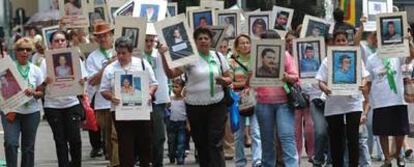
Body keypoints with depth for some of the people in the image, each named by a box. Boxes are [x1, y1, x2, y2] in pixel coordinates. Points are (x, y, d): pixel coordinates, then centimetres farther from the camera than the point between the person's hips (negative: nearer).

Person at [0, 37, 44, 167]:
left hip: (31, 112, 3)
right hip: (10, 112, -3)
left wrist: (34, 93, -15)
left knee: (28, 147, 6)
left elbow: (42, 92, 8)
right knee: (11, 143, -17)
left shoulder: (36, 70, 8)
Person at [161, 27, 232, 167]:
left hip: (216, 105, 1)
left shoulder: (218, 57, 7)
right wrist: (163, 57, -24)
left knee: (216, 144, -6)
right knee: (201, 143, 7)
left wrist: (223, 81, -11)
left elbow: (229, 79, 12)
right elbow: (171, 74, -11)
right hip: (195, 107, -1)